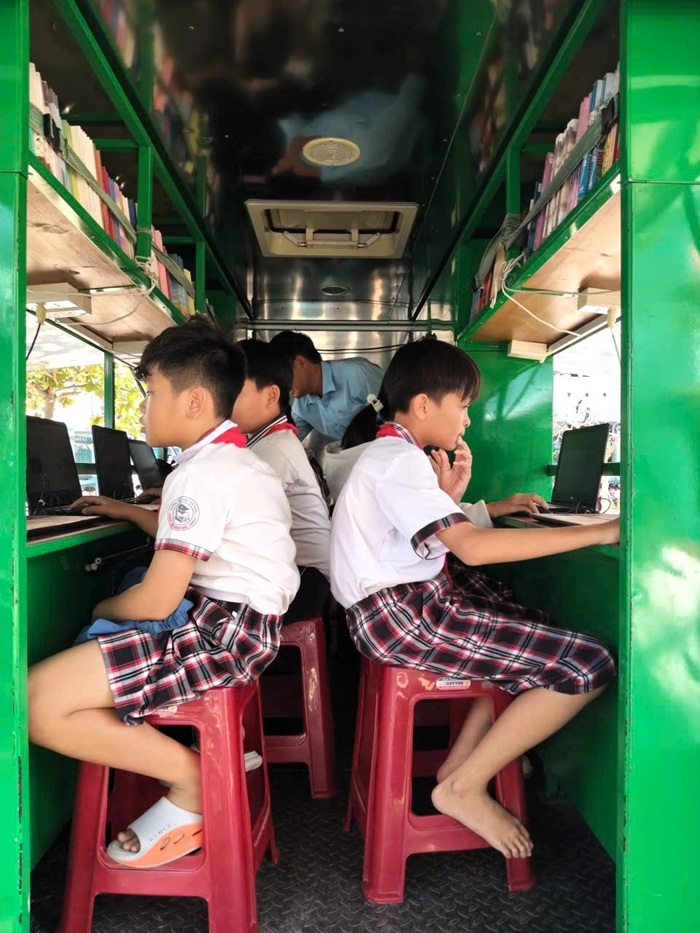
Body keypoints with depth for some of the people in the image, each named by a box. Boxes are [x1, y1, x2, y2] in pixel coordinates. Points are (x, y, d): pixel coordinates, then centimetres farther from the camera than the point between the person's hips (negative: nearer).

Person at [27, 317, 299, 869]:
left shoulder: (202, 473, -18)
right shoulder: (233, 458, 16)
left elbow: (155, 602, -18)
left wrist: (100, 610, 3)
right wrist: (127, 511, 33)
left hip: (224, 634, -11)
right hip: (239, 622, 11)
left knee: (39, 701, -16)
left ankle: (190, 778, -2)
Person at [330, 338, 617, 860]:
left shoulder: (388, 453, 16)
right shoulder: (400, 460, -17)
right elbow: (473, 547, -29)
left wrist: (451, 495, 5)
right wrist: (600, 532, -26)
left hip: (401, 603, 11)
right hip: (402, 618, -11)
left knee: (532, 626, 25)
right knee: (588, 666, -12)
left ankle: (463, 758, 20)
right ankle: (464, 788, 0)